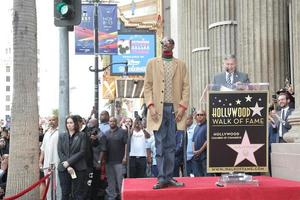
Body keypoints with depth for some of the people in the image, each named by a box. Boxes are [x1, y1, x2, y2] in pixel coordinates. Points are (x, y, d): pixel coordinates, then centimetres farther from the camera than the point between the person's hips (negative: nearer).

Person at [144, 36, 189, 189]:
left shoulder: (180, 64, 13)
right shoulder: (152, 63, 11)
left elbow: (186, 87, 7)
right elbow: (147, 86, 6)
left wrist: (182, 106, -5)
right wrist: (150, 105, -6)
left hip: (174, 109, 1)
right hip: (158, 108, -1)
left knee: (171, 146, 3)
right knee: (160, 145, -3)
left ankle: (169, 177, 7)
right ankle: (161, 178, -1)